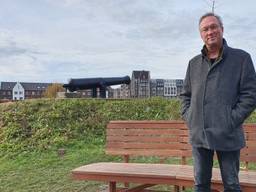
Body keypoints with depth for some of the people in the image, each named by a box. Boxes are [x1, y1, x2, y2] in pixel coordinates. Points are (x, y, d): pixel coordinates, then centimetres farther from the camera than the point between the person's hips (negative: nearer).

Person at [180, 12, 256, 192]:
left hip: (227, 136, -3)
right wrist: (188, 117, 4)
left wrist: (231, 121, -13)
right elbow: (186, 94, 18)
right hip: (198, 135, 4)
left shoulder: (241, 58, -1)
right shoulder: (194, 63, 12)